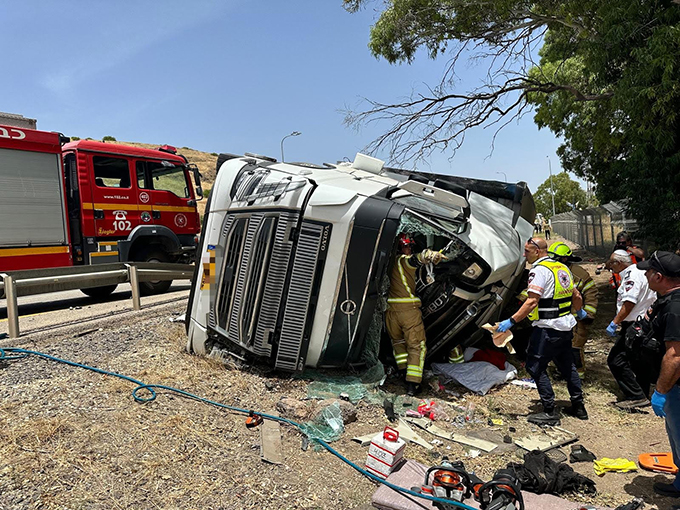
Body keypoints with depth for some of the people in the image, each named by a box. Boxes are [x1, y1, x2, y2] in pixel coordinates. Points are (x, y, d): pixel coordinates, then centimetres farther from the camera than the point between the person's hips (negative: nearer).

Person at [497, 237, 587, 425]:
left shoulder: (539, 270, -15)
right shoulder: (562, 268, 11)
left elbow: (532, 301, -25)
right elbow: (576, 296, 19)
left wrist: (511, 321, -26)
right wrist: (580, 312, 38)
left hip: (548, 328, -9)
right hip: (566, 325, 10)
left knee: (536, 366, -1)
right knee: (567, 365, 21)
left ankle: (550, 412, 2)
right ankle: (578, 406, 32)